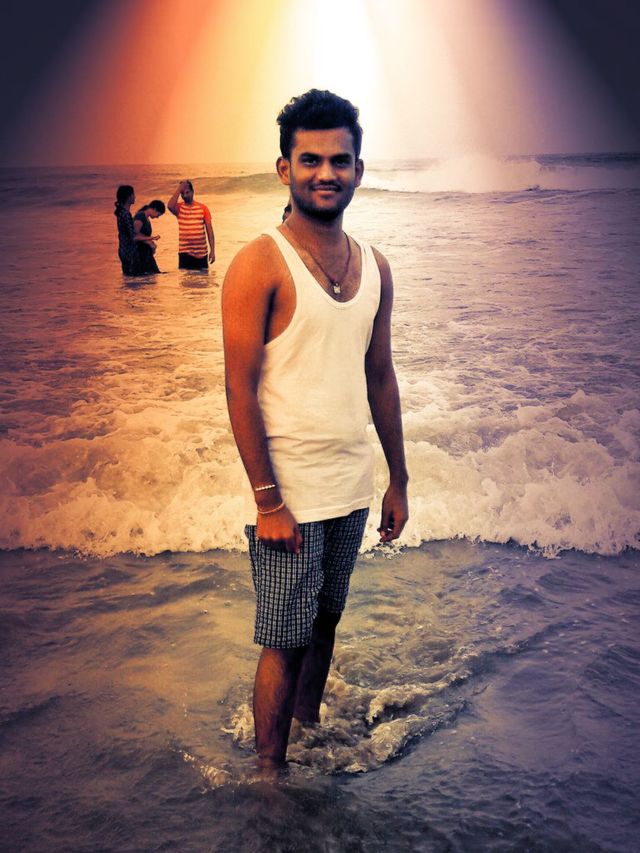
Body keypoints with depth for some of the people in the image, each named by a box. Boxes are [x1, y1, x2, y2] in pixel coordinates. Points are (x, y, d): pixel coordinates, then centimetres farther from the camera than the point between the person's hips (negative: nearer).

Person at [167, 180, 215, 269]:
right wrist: (179, 189, -13)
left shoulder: (203, 208, 4)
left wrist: (212, 250, -3)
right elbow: (170, 206, -22)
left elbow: (209, 230, 3)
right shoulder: (179, 208, 3)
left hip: (201, 253, 1)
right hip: (185, 253, -1)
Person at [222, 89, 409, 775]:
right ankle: (270, 777, 19)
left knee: (324, 624, 19)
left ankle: (309, 737, 38)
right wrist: (267, 500, -17)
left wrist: (397, 481, 14)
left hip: (352, 487, 6)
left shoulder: (374, 267, 8)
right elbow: (240, 390, -14)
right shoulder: (260, 265, -11)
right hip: (291, 493, -6)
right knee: (284, 643, 3)